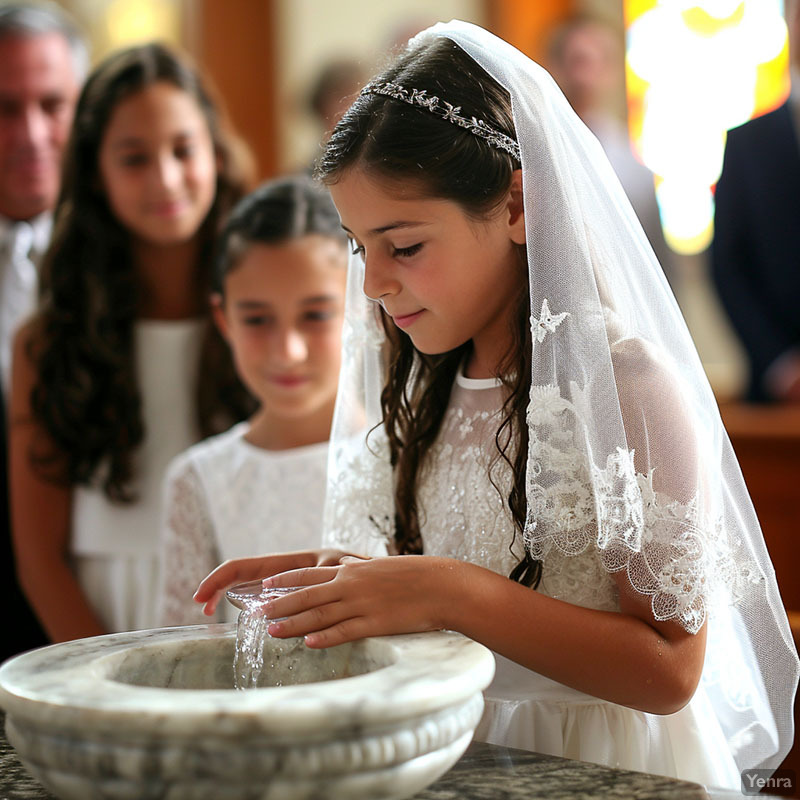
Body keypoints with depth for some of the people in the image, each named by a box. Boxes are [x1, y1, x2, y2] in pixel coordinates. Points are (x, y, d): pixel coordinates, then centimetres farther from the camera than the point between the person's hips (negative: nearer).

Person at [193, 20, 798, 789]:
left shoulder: (628, 383, -13)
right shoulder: (422, 386, 7)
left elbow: (670, 670, -15)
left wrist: (450, 593, -22)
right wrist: (337, 576, -2)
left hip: (600, 769, -4)